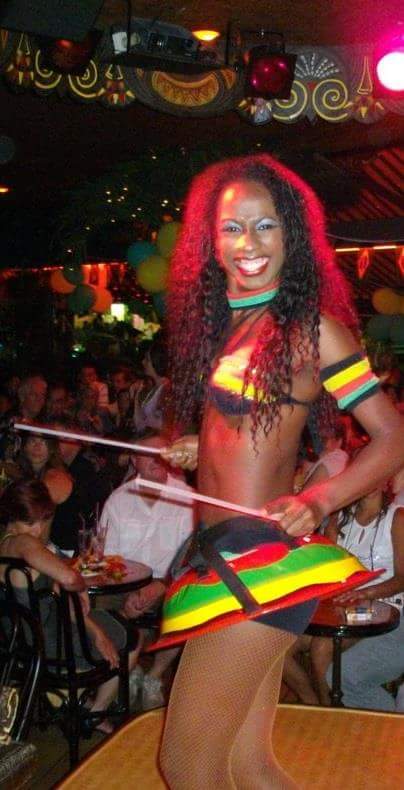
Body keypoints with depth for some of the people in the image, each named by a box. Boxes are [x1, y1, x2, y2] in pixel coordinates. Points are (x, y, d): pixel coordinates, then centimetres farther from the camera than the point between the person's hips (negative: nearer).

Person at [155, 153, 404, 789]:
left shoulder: (311, 325, -8)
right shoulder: (218, 319, 13)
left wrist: (317, 502, -22)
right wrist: (197, 450, 10)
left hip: (259, 553, -7)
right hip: (219, 549, 7)